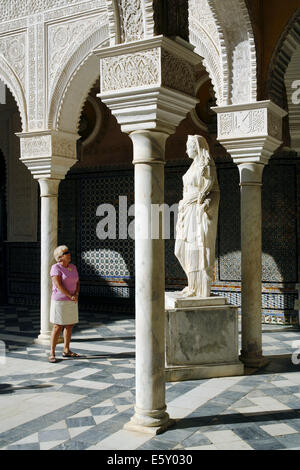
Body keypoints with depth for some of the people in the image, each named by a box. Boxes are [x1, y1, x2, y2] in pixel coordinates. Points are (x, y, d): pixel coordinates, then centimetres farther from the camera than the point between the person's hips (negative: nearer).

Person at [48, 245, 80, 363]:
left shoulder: (73, 267, 8)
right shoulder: (56, 268, -13)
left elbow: (77, 283, 8)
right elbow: (58, 285, -20)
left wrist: (76, 295, -10)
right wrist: (71, 296, -19)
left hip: (71, 302, 7)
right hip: (60, 301, -7)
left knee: (69, 325, 11)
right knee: (58, 327, -5)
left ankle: (66, 351, 22)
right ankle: (52, 353, 3)